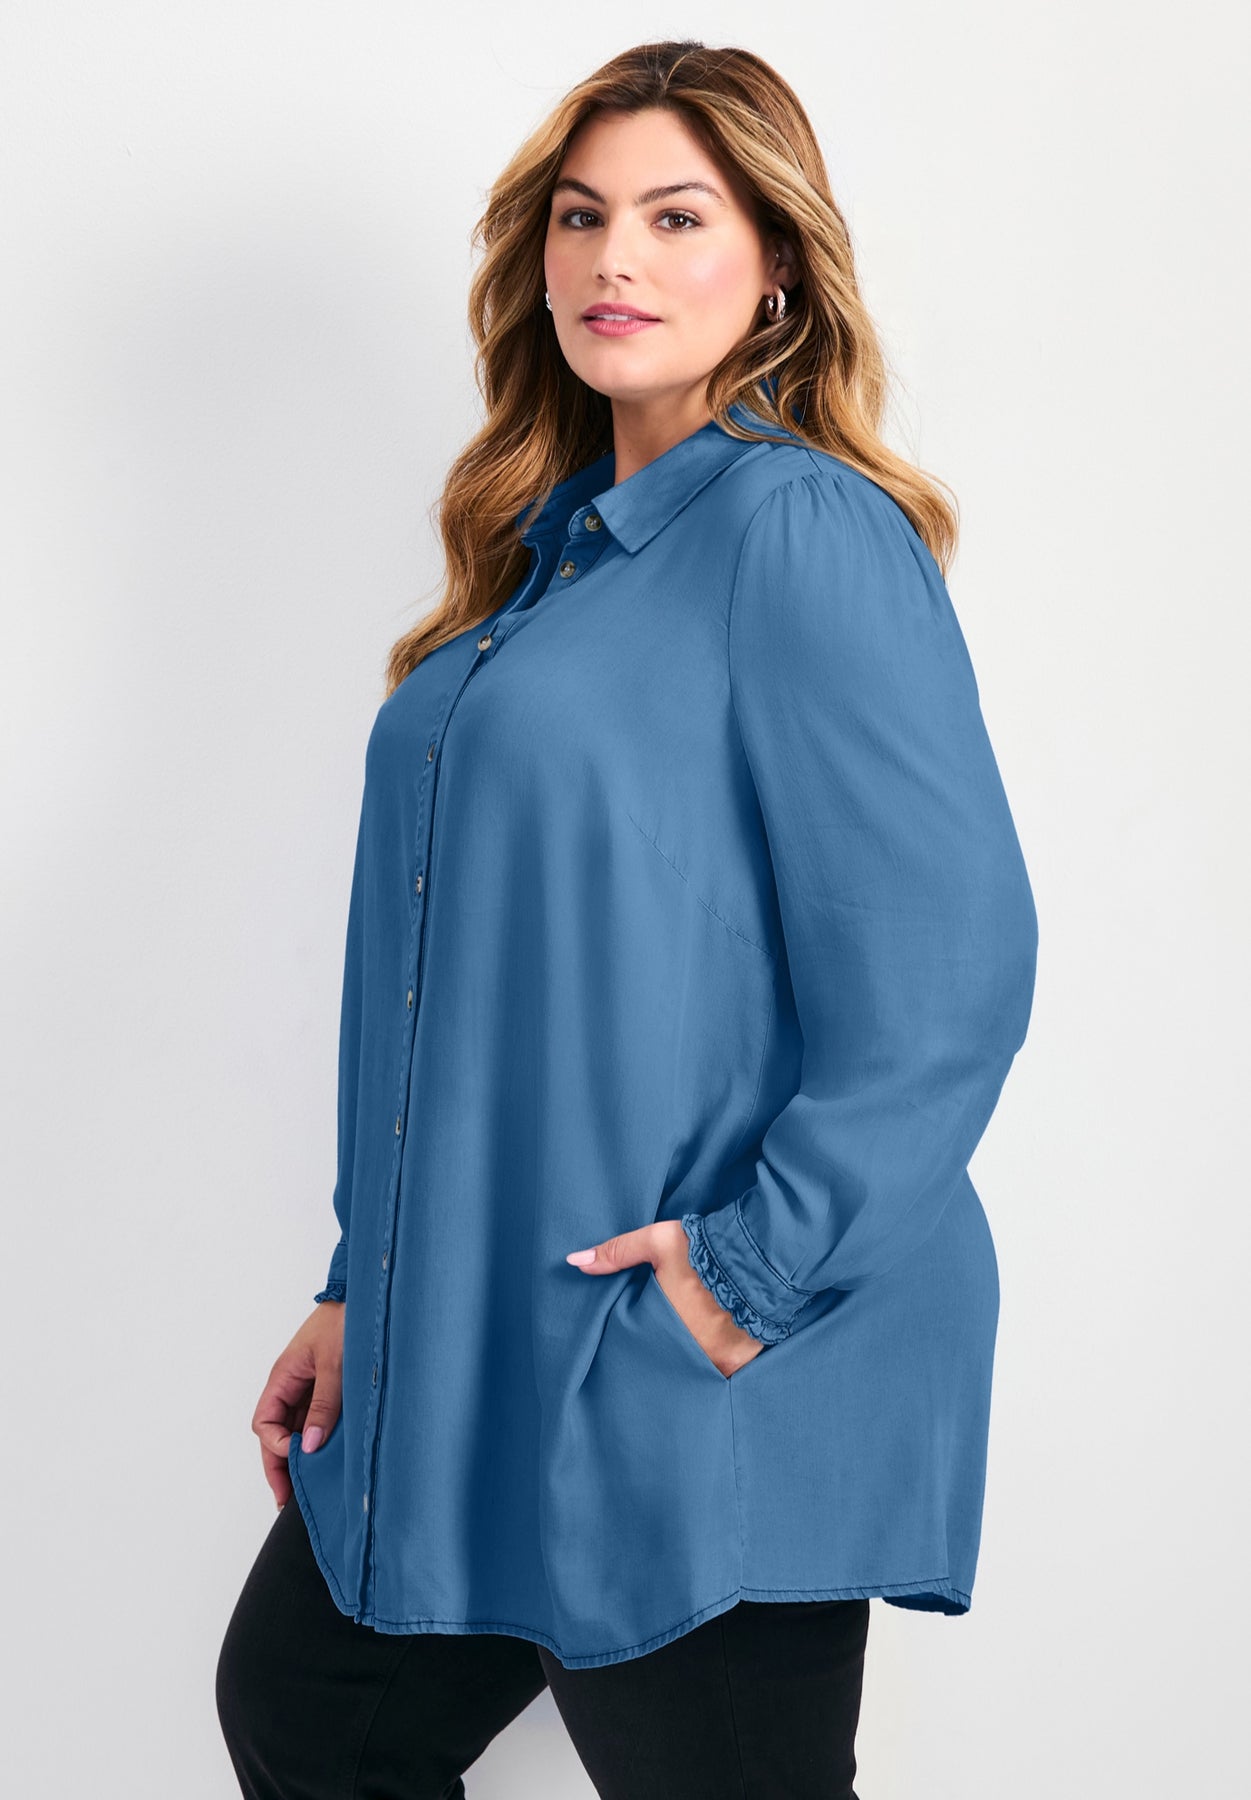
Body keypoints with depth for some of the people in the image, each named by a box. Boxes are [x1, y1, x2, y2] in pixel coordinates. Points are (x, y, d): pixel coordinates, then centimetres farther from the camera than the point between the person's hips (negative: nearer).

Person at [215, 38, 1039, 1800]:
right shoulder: (553, 544, 12)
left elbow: (949, 964, -20)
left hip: (701, 1390, -8)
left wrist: (754, 1266, -20)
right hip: (470, 1355, 9)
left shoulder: (803, 532, -13)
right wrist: (369, 1286, 13)